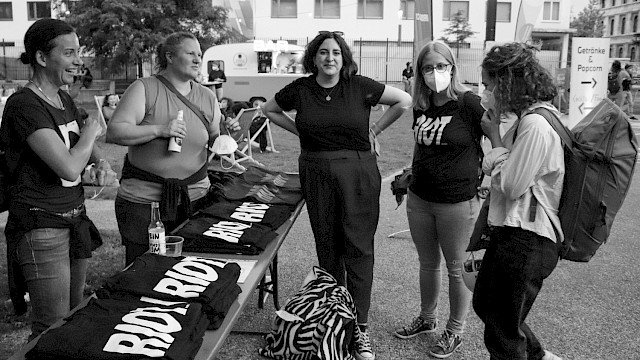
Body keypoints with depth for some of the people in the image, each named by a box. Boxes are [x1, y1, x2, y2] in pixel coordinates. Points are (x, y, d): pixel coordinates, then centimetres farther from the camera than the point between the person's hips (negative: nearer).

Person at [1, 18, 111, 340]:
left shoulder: (64, 100, 10)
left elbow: (86, 146, 25)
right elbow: (68, 167, -25)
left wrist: (100, 160, 3)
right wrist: (90, 131, -8)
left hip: (75, 220, 9)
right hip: (41, 226, -8)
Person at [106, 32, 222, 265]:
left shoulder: (207, 97, 8)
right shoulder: (144, 89, -6)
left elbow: (215, 139, 19)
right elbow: (113, 133, -13)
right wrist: (159, 130, -23)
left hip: (194, 197, 4)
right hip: (143, 200, -3)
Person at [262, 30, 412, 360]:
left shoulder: (360, 86, -4)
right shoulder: (300, 89, 1)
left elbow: (405, 101, 2)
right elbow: (269, 110, 17)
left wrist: (375, 129, 2)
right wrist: (301, 131, 7)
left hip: (358, 174, -2)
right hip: (317, 174, 2)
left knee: (359, 248, -1)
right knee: (327, 247, 10)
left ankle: (360, 327, 5)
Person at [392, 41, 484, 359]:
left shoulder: (469, 103, -13)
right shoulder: (421, 107, 4)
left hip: (458, 202, -5)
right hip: (419, 199, 6)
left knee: (457, 269, 10)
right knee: (427, 263, 20)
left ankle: (455, 331, 28)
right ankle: (427, 318, 40)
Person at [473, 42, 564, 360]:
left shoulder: (535, 125, -23)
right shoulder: (530, 118, 9)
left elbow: (511, 185, -19)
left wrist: (495, 137, -12)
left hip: (525, 241, -10)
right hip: (514, 231, 10)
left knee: (502, 333, 7)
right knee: (484, 304, 26)